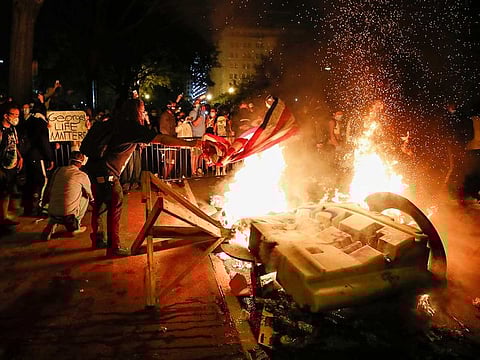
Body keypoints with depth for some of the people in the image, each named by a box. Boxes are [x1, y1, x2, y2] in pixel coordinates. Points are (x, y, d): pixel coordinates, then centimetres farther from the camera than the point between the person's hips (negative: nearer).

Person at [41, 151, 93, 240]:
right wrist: (92, 201, 39)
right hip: (69, 215, -4)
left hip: (52, 214, 4)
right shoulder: (82, 175, -1)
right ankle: (75, 226, 20)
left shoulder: (58, 170, 8)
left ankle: (50, 226, 12)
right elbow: (90, 196, 16)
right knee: (85, 196, 21)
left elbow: (49, 190, 20)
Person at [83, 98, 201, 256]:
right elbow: (162, 139, -16)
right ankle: (113, 247, 2)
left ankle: (99, 239, 36)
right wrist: (190, 143, -12)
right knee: (115, 204, -3)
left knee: (101, 203, 20)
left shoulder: (117, 123, 13)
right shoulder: (133, 127, -12)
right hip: (105, 171, -10)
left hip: (94, 167, 10)